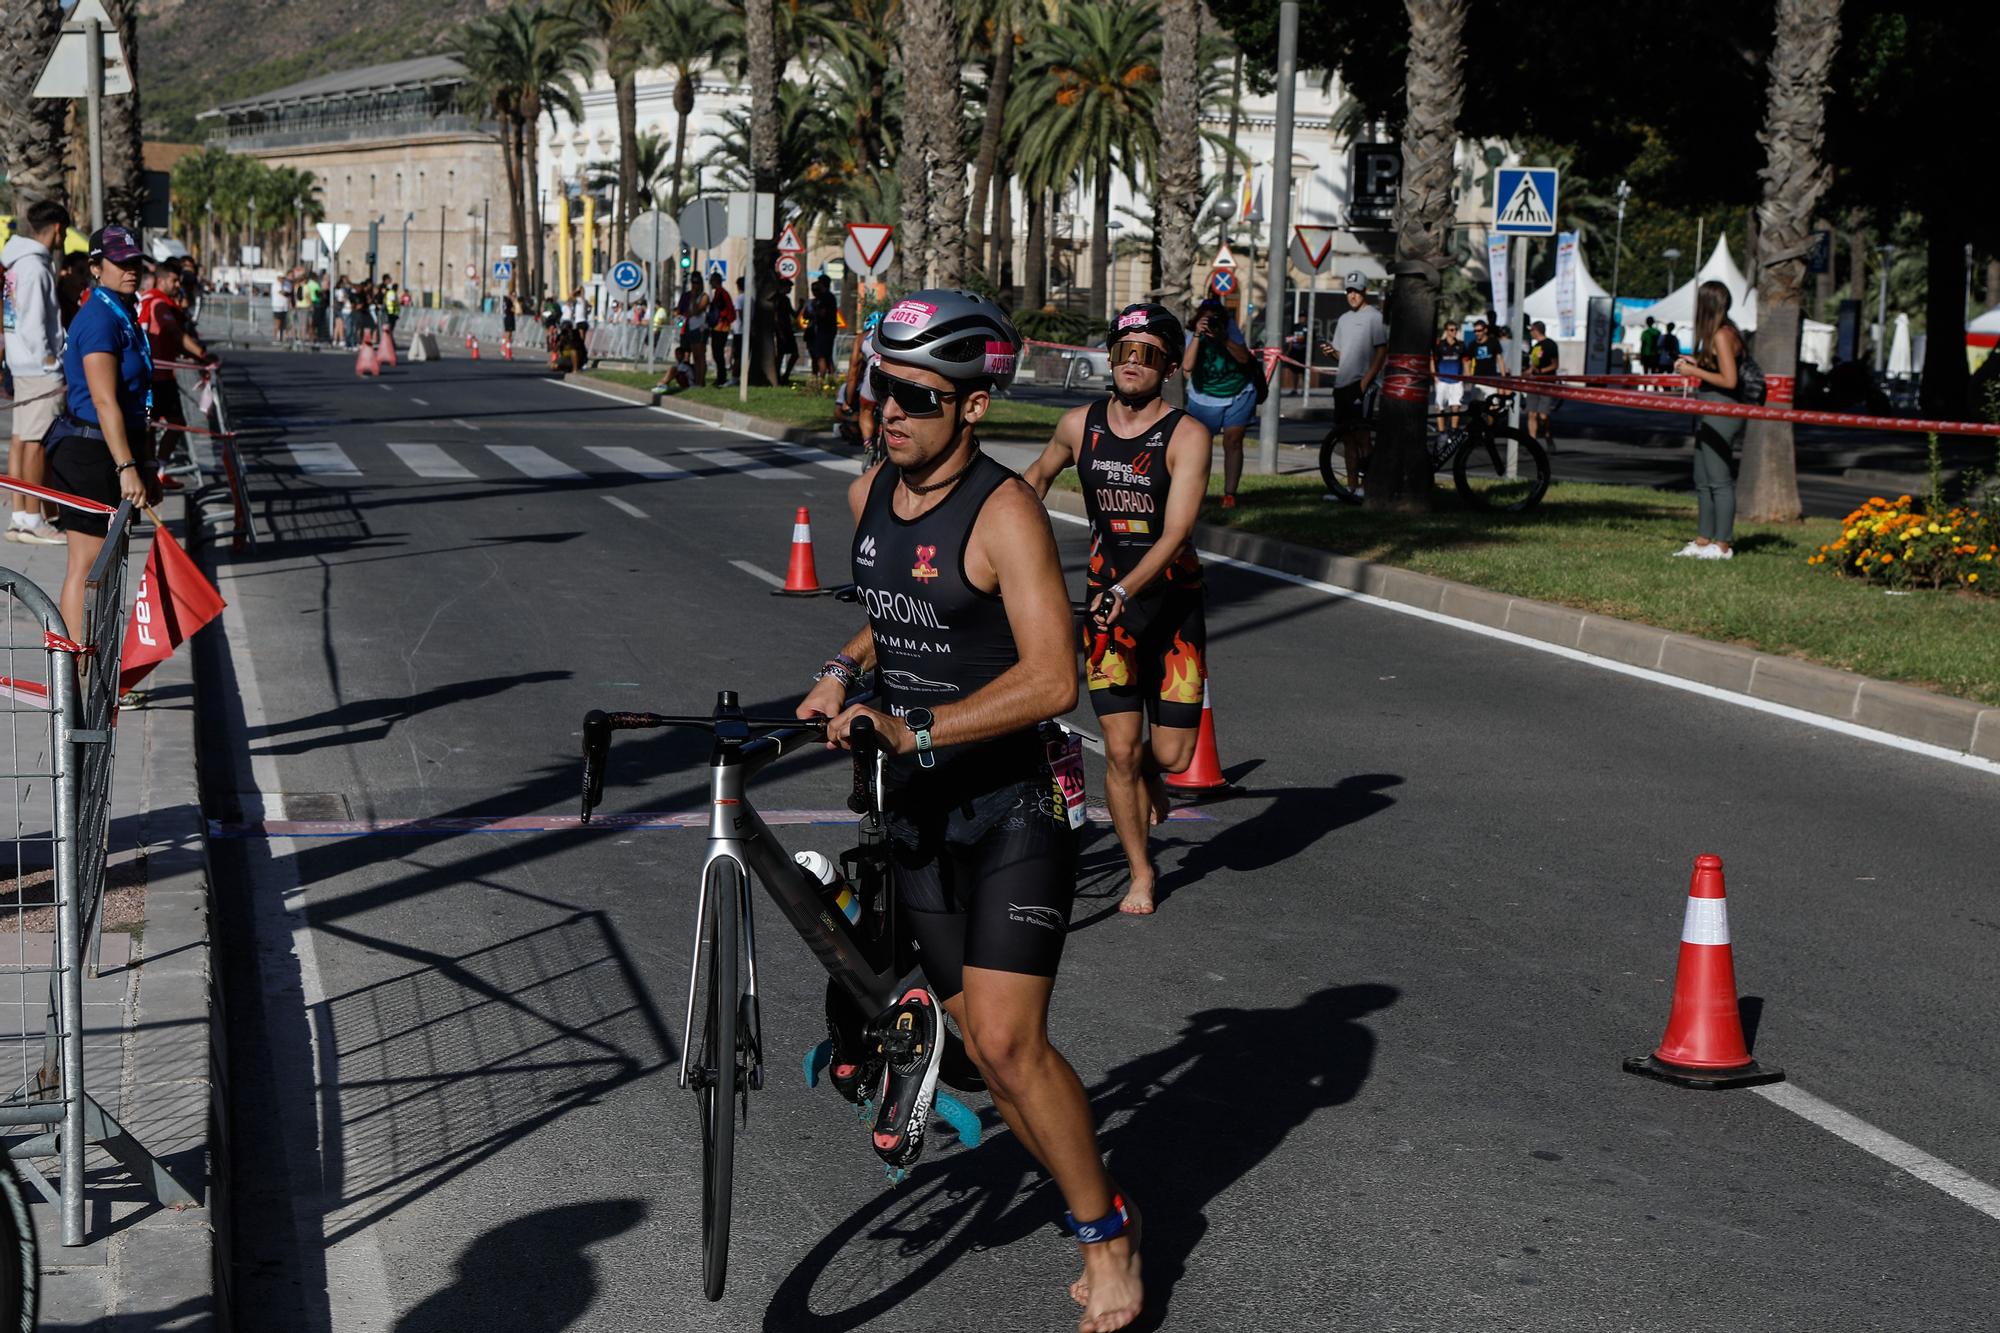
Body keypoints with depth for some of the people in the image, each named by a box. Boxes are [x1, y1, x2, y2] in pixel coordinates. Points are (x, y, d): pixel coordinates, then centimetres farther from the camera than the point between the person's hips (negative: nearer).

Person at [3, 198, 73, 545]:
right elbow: (32, 323, -20)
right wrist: (49, 361, -16)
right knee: (36, 441, -6)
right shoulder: (35, 266, -15)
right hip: (40, 367, -10)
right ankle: (32, 521, -3)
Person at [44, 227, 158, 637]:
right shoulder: (99, 319, -16)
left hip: (110, 454, 10)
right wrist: (126, 468, -30)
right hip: (88, 455, -10)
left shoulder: (123, 314, 15)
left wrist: (145, 465, 21)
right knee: (87, 564, -6)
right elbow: (105, 403, -24)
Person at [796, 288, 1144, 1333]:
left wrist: (912, 729, -32)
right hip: (918, 812, 7)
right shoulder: (869, 494, 5)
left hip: (1011, 811, -7)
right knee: (985, 1043, 9)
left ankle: (1109, 1236, 6)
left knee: (1007, 1043, -12)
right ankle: (1096, 1200, 27)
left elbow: (1050, 680, -27)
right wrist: (842, 671, 7)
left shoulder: (1003, 512, -19)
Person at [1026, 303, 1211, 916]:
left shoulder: (1187, 435, -11)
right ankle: (1140, 873, 14)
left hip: (1173, 605, -2)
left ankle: (1146, 774, 35)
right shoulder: (1080, 425, 0)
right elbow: (1038, 477, 22)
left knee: (1172, 755, -3)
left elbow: (1175, 532, -20)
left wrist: (1125, 589, -32)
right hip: (1108, 603, 2)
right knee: (1120, 752, -5)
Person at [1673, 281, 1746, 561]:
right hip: (1709, 414, 11)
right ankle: (1703, 541, 21)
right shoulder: (1719, 334, 14)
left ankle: (1722, 545, -1)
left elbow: (1729, 380, -20)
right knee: (1703, 480, 14)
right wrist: (1695, 364, 13)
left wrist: (1694, 371, -13)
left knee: (1719, 480, -6)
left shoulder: (1722, 335, -16)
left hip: (1720, 413, -11)